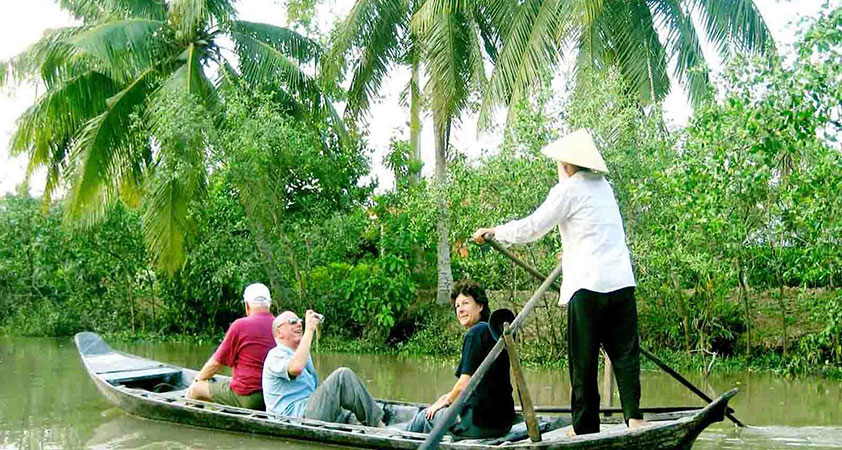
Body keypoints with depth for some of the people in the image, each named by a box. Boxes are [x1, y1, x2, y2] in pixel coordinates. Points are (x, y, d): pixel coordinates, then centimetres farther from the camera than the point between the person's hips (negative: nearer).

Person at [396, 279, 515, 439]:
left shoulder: (475, 333, -14)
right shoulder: (493, 332, 14)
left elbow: (464, 384, -15)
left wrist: (447, 400, 3)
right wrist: (450, 397, 18)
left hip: (480, 422, -8)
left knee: (425, 417, 15)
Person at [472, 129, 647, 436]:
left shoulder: (567, 189, -3)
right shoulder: (604, 186, 18)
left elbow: (531, 228, -3)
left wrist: (493, 232, 10)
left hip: (588, 284, -6)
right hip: (622, 282, 6)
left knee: (584, 359, 2)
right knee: (625, 353, 6)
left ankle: (586, 426, 7)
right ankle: (633, 415, -5)